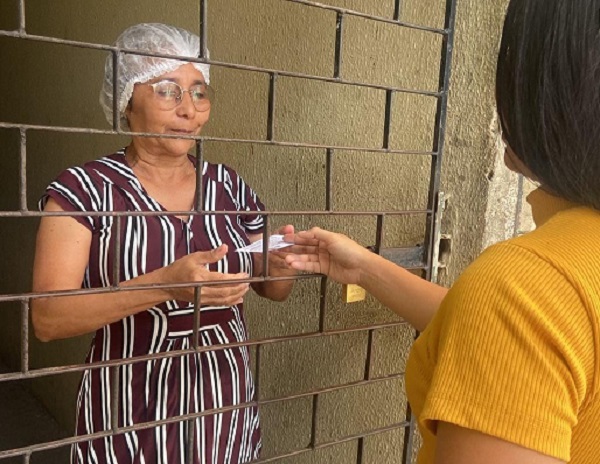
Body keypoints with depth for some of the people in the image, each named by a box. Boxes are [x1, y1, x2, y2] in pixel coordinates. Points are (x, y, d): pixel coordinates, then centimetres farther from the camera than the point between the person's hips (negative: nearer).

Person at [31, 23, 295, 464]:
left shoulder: (228, 184, 1)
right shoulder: (82, 189, -10)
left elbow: (274, 291, 9)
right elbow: (47, 319, -17)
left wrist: (281, 267, -14)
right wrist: (164, 285, -30)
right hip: (131, 420, -3)